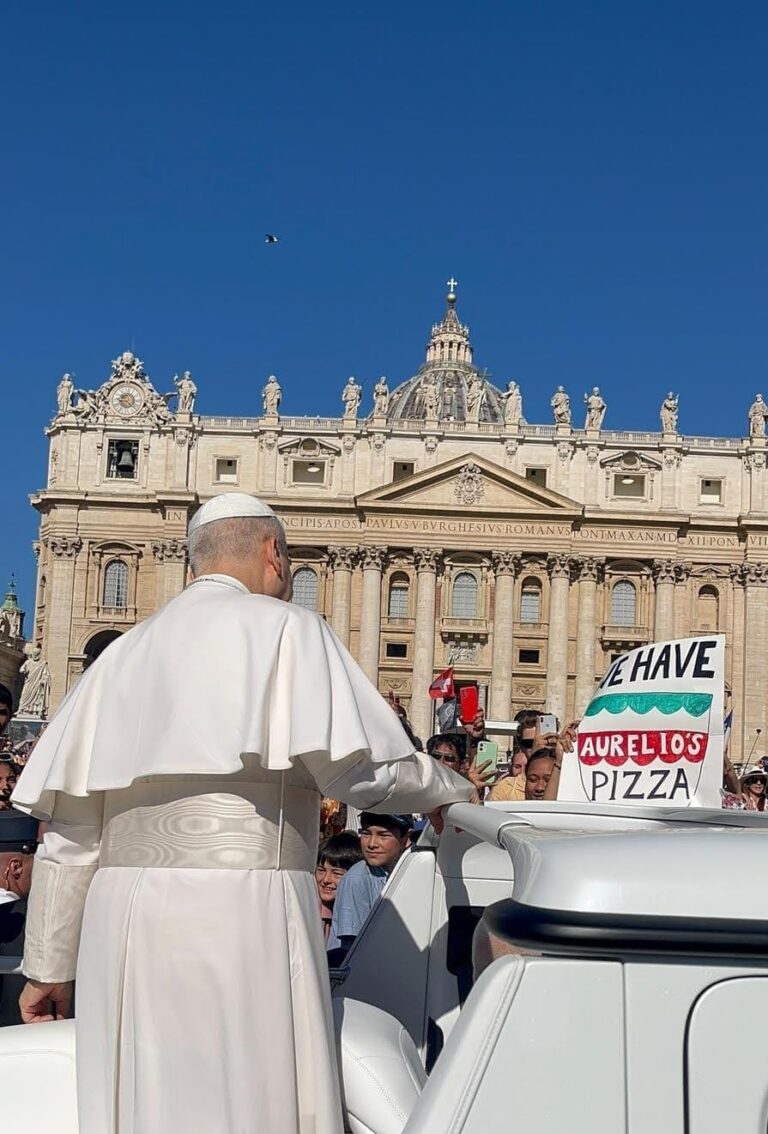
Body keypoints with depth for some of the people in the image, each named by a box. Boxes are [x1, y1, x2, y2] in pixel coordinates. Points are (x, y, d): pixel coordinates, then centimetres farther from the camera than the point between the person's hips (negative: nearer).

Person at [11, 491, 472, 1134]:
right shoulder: (283, 628, 2)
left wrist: (49, 965, 20)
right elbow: (358, 768, -8)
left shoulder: (126, 653, 18)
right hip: (240, 907, -6)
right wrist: (449, 790, 12)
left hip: (121, 914, 6)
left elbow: (70, 831, 15)